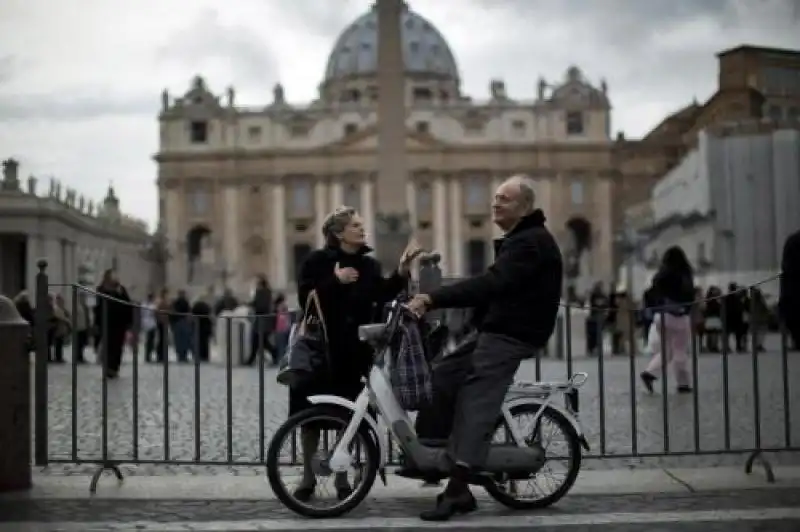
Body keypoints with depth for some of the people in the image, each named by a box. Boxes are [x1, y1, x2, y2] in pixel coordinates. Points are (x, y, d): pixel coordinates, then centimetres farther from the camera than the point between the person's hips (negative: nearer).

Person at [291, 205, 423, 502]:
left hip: (354, 349, 3)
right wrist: (335, 281, -21)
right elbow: (305, 298, -14)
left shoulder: (369, 265, 9)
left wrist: (402, 271, -17)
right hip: (319, 347, -3)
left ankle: (342, 477, 18)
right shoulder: (317, 262, -3)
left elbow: (383, 297, -7)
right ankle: (308, 477, 16)